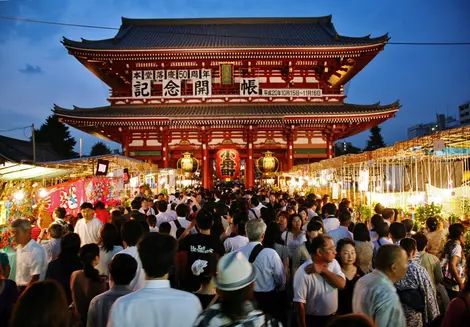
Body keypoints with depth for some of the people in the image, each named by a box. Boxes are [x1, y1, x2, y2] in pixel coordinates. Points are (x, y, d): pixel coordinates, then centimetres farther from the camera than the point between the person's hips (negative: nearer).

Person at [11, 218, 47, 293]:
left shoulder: (36, 250, -21)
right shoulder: (19, 248, 5)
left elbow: (35, 277, -19)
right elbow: (20, 273, 11)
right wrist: (19, 289, 7)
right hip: (20, 288, 7)